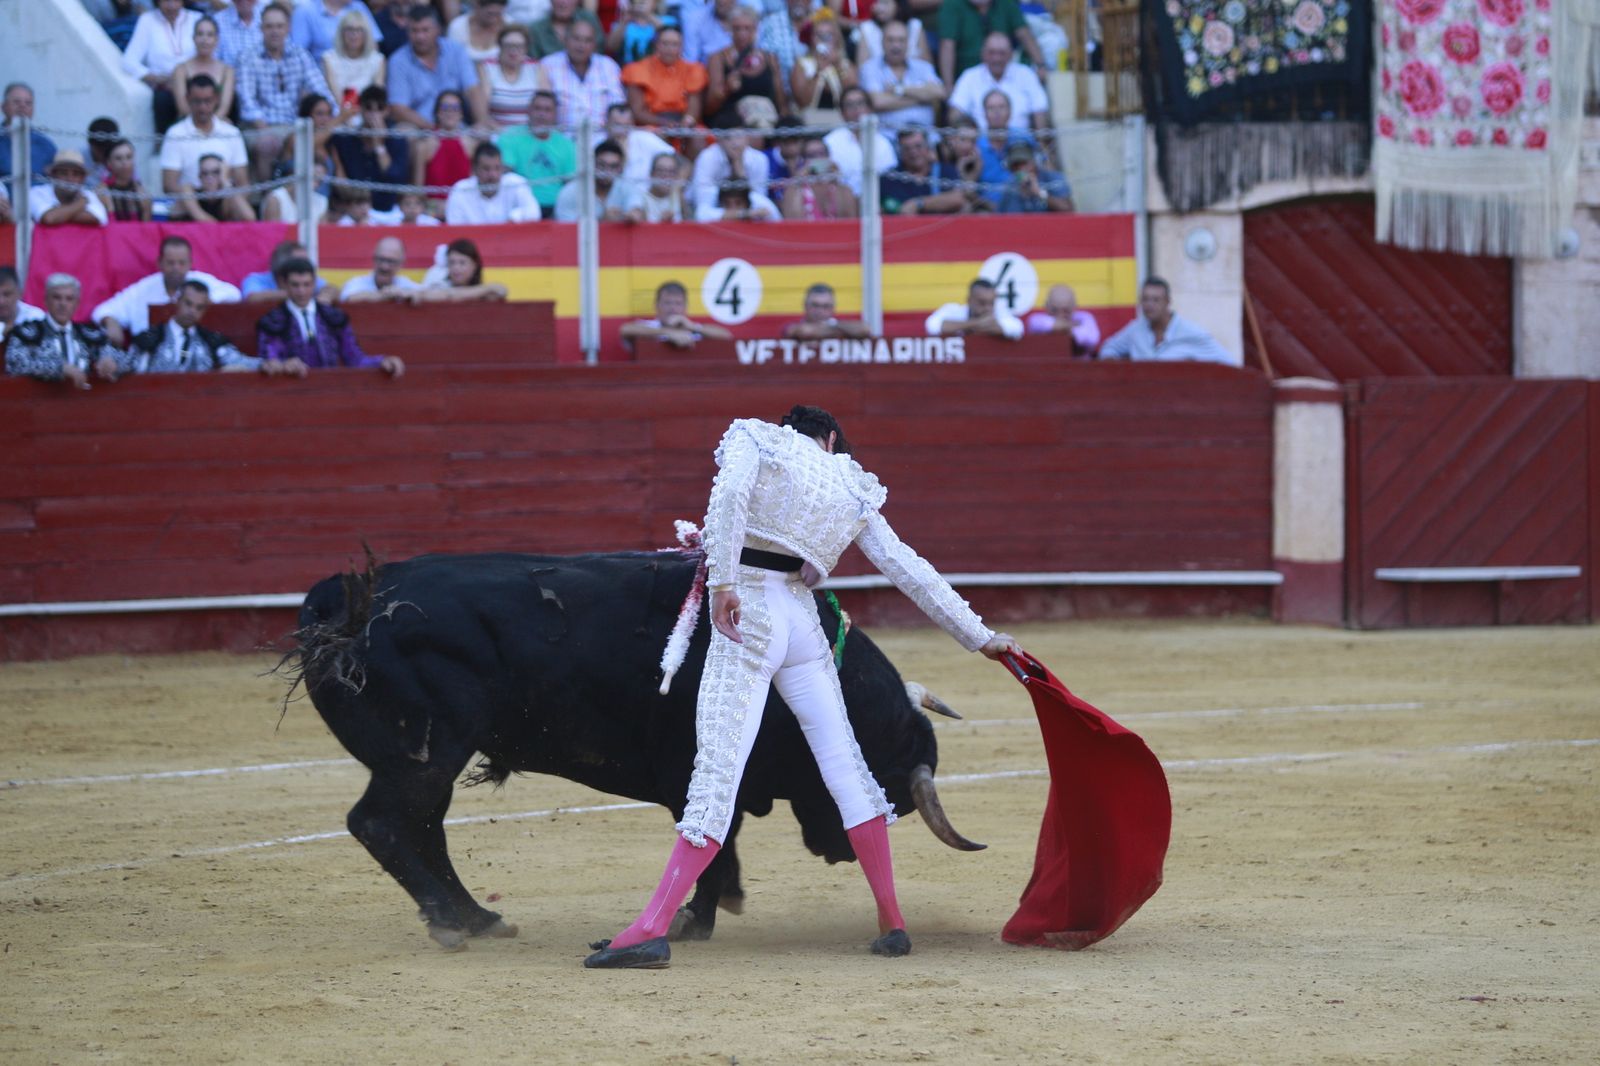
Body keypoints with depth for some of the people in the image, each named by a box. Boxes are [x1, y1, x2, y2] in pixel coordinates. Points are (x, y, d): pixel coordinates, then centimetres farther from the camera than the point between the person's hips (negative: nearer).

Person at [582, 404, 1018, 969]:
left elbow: (728, 494, -13)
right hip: (803, 622, 4)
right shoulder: (852, 492, 17)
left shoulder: (755, 440, 9)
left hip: (747, 615, -4)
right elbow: (911, 571, 16)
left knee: (718, 764, -12)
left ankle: (652, 928, -19)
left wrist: (722, 580, -17)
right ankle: (892, 923, 17)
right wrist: (980, 636, 21)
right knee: (842, 759, 13)